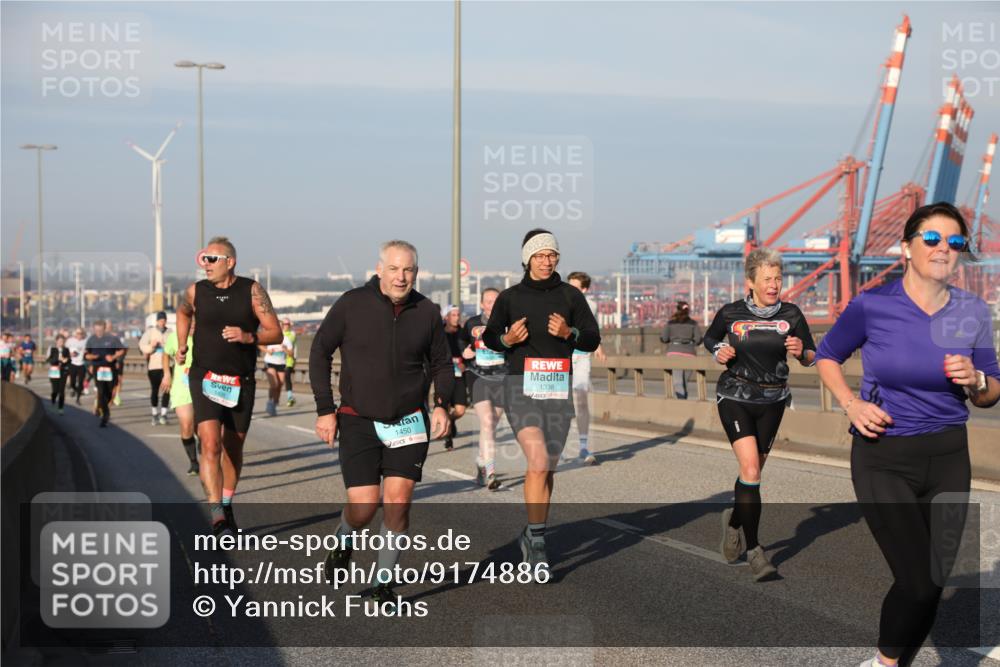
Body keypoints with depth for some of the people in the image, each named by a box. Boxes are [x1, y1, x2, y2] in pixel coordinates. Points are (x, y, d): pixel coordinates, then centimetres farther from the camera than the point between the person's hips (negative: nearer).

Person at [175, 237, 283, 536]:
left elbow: (276, 333, -5)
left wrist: (248, 336, -22)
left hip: (241, 382, 1)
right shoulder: (196, 291, 1)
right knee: (210, 446, -17)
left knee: (233, 448, 13)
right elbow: (183, 312, 26)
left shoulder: (252, 291, -4)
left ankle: (226, 506, 35)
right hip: (205, 378, -1)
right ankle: (217, 518, -22)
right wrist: (182, 345, 15)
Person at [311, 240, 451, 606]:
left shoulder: (427, 312, 1)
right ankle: (344, 541, 28)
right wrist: (325, 410, -3)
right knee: (363, 507, -8)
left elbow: (441, 363, 15)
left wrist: (442, 404, -1)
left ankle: (384, 582, 11)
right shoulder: (352, 305, -6)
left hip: (409, 423, 2)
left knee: (397, 503, -7)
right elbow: (319, 353, 2)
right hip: (358, 421, -2)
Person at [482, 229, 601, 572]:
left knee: (548, 469, 9)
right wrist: (506, 339, -10)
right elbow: (489, 336, 12)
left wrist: (569, 333, -14)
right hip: (521, 388, -3)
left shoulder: (570, 295, 6)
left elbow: (593, 339, 6)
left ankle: (532, 536, 25)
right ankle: (536, 541, -11)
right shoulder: (510, 297, 3)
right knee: (538, 462, -18)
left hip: (558, 390, 3)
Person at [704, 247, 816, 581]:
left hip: (772, 401, 3)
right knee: (750, 469, -17)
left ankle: (734, 520, 42)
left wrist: (800, 351, -18)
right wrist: (718, 351, -6)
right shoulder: (731, 313, -5)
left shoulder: (791, 314, -3)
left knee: (753, 471, 12)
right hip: (735, 397, -3)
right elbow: (710, 338, 15)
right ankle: (753, 550, -12)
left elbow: (812, 357, 4)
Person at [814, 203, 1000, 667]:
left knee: (931, 584, 9)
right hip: (884, 459, -4)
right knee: (919, 583, -10)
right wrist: (851, 404, -9)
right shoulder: (872, 306, -10)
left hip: (948, 459, 4)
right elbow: (827, 355, 7)